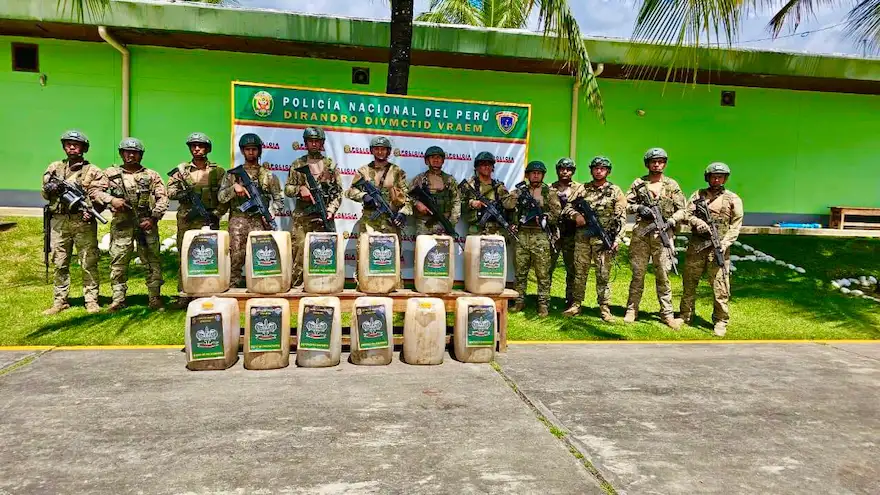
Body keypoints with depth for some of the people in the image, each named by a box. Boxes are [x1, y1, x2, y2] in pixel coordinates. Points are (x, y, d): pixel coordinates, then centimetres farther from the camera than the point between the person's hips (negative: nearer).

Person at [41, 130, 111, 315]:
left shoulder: (92, 171, 4)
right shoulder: (54, 168, 14)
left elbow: (101, 194, -6)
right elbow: (45, 193, 15)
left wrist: (91, 211, -21)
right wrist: (50, 188, -8)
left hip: (83, 222, -3)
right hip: (59, 222, 3)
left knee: (89, 263, -1)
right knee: (60, 264, 8)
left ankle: (91, 300, 7)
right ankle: (59, 301, 17)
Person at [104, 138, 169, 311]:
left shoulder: (152, 175, 10)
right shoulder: (112, 173, 12)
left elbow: (162, 199, 3)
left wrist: (153, 218, -8)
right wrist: (112, 200, -12)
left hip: (147, 224, -1)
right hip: (121, 224, 1)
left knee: (152, 261, 0)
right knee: (118, 261, 2)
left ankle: (155, 299, 6)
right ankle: (118, 299, 11)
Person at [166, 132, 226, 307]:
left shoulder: (217, 171, 6)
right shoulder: (181, 170, 9)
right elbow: (170, 191, 5)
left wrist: (216, 214, -8)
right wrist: (183, 194, -16)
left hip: (209, 220, -1)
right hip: (186, 220, 1)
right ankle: (183, 295, 10)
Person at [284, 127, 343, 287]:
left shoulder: (331, 164, 8)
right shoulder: (297, 164, 11)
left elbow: (338, 191, 5)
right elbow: (287, 189, 9)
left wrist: (331, 210, -8)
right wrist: (300, 189, -12)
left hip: (323, 216, 0)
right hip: (301, 216, 0)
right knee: (298, 250, -4)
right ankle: (295, 285, 3)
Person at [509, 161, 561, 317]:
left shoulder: (549, 192, 4)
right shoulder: (521, 190, 13)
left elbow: (557, 213, -1)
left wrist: (544, 217, -16)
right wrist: (517, 195, -11)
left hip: (540, 236, -3)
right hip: (522, 235, 3)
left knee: (543, 273, -1)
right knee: (520, 271, 8)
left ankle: (543, 304, 6)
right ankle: (519, 300, 19)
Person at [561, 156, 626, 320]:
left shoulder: (615, 191, 5)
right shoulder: (582, 189, 11)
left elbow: (621, 218, 1)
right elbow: (568, 207, 10)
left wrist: (617, 239, -9)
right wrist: (576, 215, -11)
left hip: (604, 239, -2)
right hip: (582, 237, 2)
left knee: (603, 275, 0)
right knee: (579, 272, 7)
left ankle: (604, 309, 7)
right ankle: (575, 305, 15)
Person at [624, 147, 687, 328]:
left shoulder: (672, 185, 8)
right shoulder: (638, 183, 9)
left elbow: (682, 210, 8)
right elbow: (626, 204, 9)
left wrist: (671, 221, -10)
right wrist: (638, 207, -10)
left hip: (663, 234, 0)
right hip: (641, 233, 1)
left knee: (663, 275, 1)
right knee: (638, 273, 5)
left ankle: (667, 314, 8)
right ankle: (631, 310, 14)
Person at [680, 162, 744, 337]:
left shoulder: (733, 199, 7)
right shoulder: (698, 195, 13)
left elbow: (736, 225, 2)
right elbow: (687, 213, 6)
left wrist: (725, 243, -10)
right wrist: (697, 222, -16)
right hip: (696, 245, 2)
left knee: (720, 286, -3)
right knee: (689, 282, 8)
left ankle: (721, 321, 7)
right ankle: (685, 316, 21)